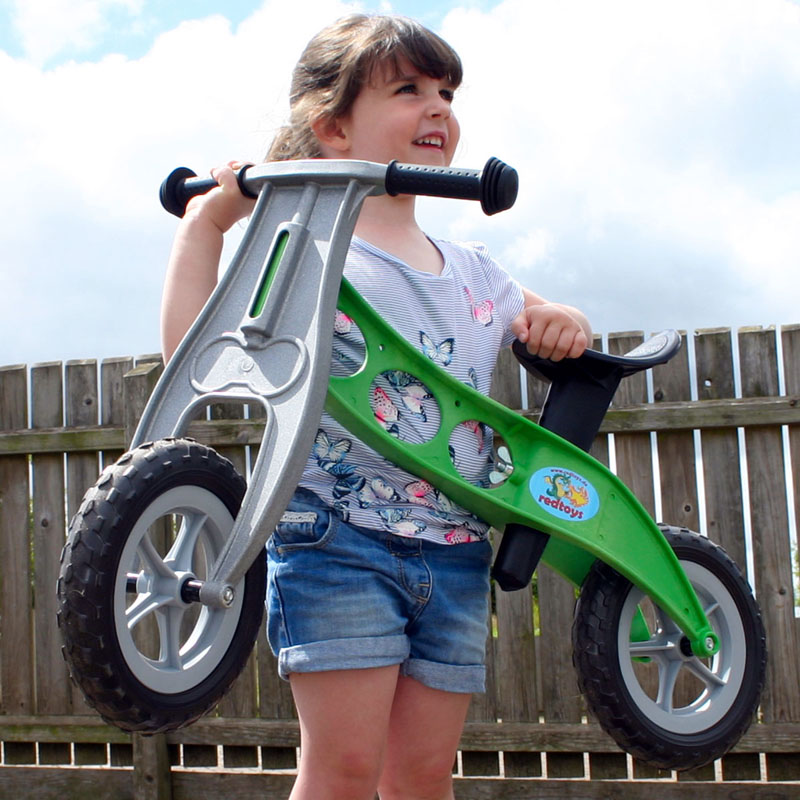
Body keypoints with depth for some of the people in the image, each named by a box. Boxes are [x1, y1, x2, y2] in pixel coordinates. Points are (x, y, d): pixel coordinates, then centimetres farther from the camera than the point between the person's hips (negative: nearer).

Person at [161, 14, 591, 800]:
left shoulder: (473, 271, 17)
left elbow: (544, 327, 29)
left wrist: (563, 325, 5)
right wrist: (205, 221, -9)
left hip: (454, 551, 5)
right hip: (337, 538, -5)